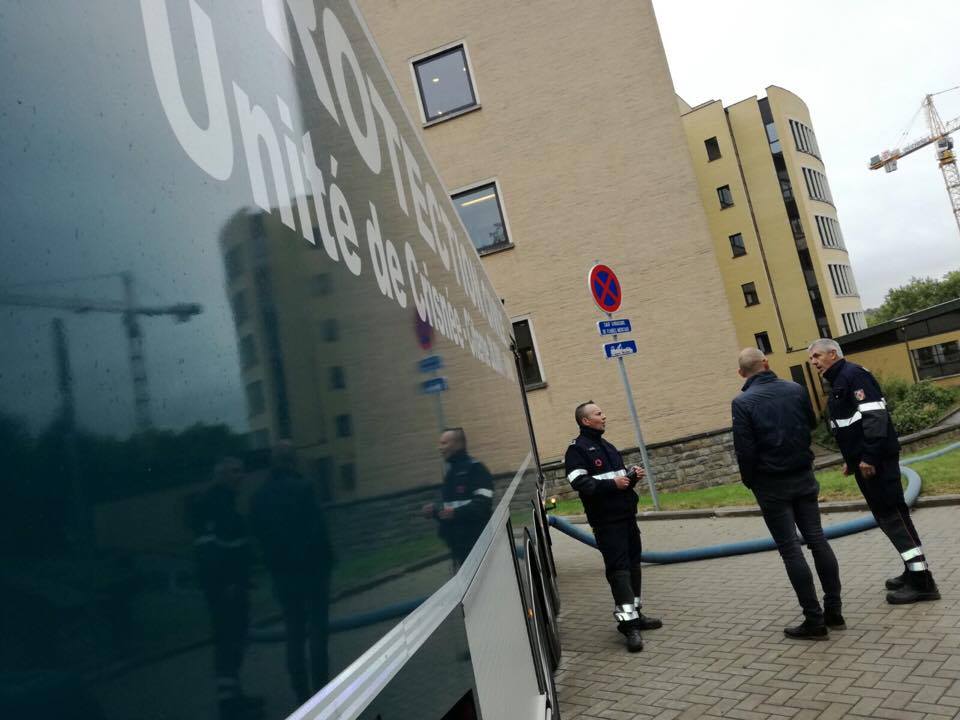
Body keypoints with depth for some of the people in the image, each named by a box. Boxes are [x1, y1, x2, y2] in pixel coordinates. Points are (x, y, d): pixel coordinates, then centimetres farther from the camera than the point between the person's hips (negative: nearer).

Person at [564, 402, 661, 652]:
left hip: (626, 514, 9)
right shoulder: (577, 450, -8)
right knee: (618, 569, -11)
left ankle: (634, 614, 26)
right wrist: (612, 483, -22)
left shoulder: (606, 446, 20)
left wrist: (632, 474, 7)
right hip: (606, 520, -8)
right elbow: (580, 483, -19)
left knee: (633, 564, 13)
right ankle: (628, 623, -9)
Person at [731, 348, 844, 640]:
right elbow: (812, 424, 15)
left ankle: (815, 620, 4)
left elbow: (744, 449, -15)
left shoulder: (742, 402, -15)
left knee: (790, 549, 0)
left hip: (771, 483, -5)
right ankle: (834, 611, 19)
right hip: (803, 476, 5)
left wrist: (749, 481, 0)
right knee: (817, 540, 12)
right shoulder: (795, 389, 0)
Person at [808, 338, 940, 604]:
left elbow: (875, 416, -21)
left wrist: (869, 457, -24)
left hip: (876, 459, -10)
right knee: (886, 515, 13)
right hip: (864, 460, 10)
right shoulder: (838, 382, 18)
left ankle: (922, 581, -3)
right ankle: (913, 570, 22)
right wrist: (851, 459, 22)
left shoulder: (853, 374, -12)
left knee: (893, 514, -8)